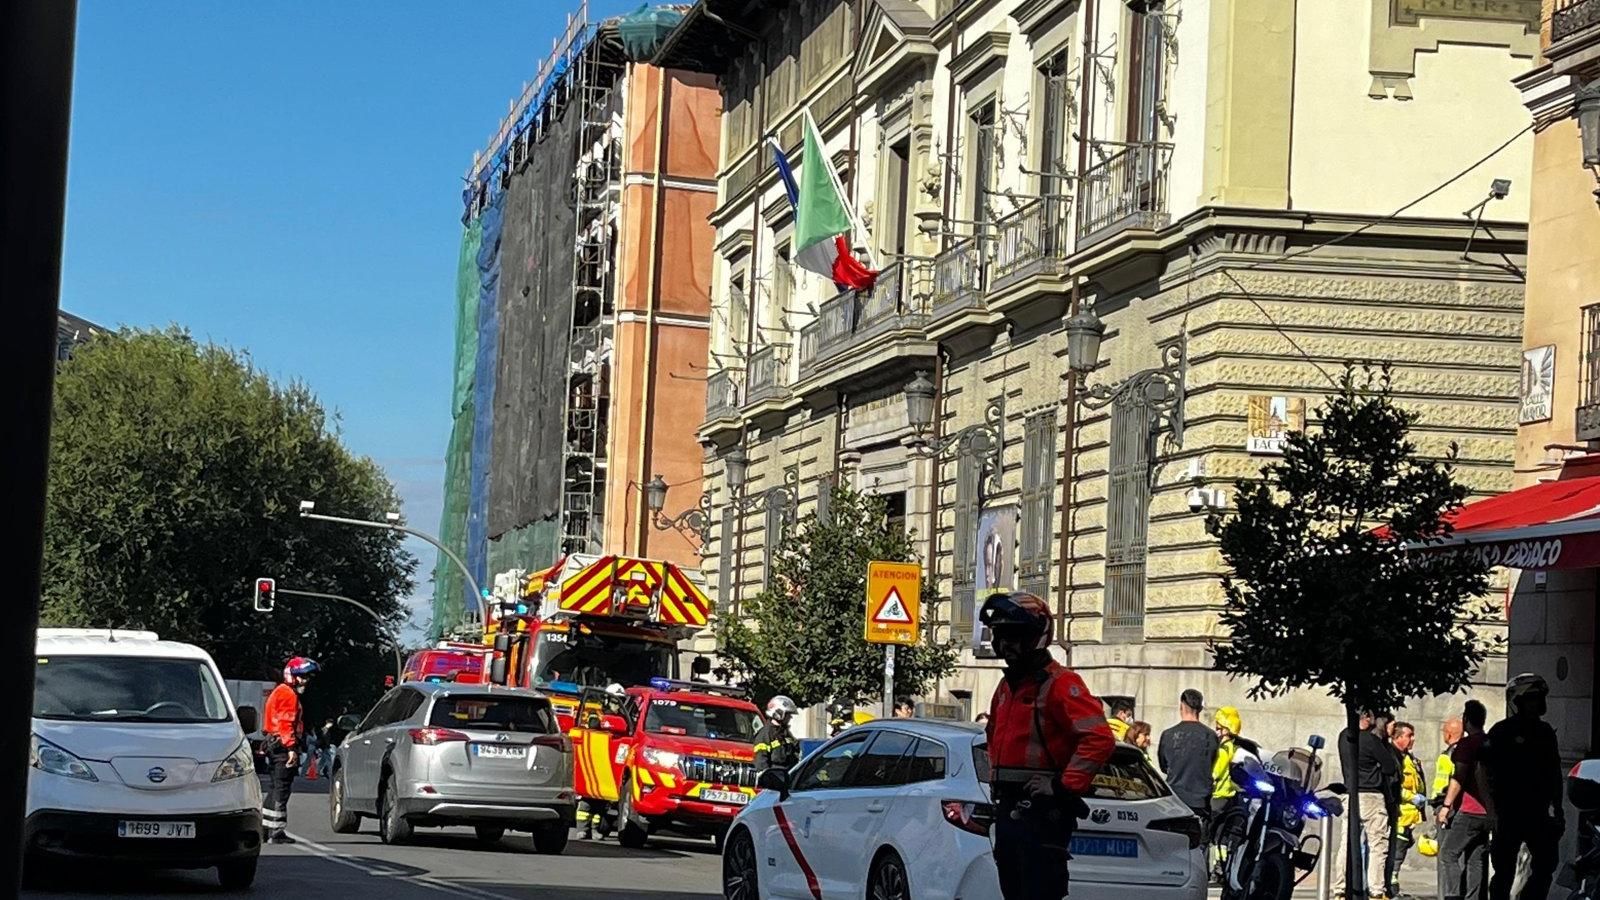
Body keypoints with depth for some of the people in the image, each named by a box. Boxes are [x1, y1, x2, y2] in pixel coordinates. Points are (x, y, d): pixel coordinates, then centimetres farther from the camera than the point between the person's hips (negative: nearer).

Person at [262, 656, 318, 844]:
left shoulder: (280, 692, 23)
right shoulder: (288, 694, -10)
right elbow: (286, 723, -20)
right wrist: (291, 748, -25)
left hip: (274, 746, 11)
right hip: (283, 746, -11)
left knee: (275, 789, 15)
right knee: (282, 789, -10)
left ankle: (265, 829, 20)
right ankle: (276, 832, -11)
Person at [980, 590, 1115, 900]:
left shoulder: (1059, 683, -12)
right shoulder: (1008, 685, 17)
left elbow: (1100, 738, -23)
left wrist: (1064, 787, -20)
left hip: (1043, 810, -10)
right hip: (1008, 808, 10)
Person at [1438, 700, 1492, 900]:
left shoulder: (1467, 744, -10)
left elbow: (1458, 778, -15)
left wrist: (1446, 805, -12)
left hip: (1468, 811, -8)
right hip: (1487, 812, 8)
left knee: (1448, 854, -4)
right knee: (1477, 859, 8)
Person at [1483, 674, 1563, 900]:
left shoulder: (1545, 731, 12)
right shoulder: (1502, 731, -4)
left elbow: (1554, 771, 18)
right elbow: (1483, 769, -7)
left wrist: (1557, 807, 13)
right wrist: (1491, 807, -12)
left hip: (1538, 812, 5)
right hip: (1509, 813, -5)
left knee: (1545, 866, 0)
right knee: (1504, 870, -1)